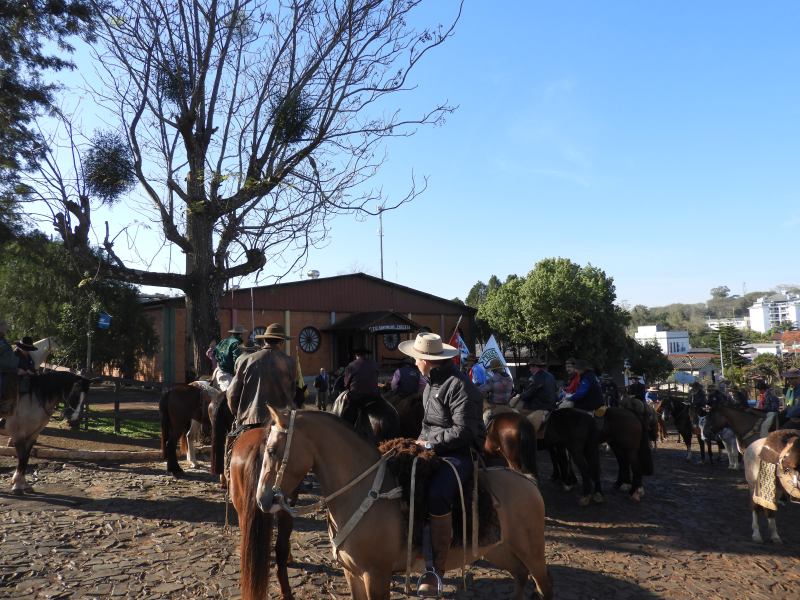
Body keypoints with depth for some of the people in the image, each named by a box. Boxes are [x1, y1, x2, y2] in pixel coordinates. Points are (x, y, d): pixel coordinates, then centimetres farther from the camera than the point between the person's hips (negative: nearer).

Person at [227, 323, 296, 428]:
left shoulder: (245, 361, 1)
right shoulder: (291, 363, -1)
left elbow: (232, 394, 4)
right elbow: (292, 394, 7)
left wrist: (238, 415, 19)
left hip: (250, 419, 1)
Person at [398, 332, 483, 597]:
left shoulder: (459, 385, -17)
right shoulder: (432, 383, 13)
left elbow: (464, 431, -21)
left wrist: (430, 444, -17)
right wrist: (421, 441, 10)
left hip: (459, 453, -10)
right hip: (433, 448, 10)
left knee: (436, 494, -33)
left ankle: (436, 570, -18)